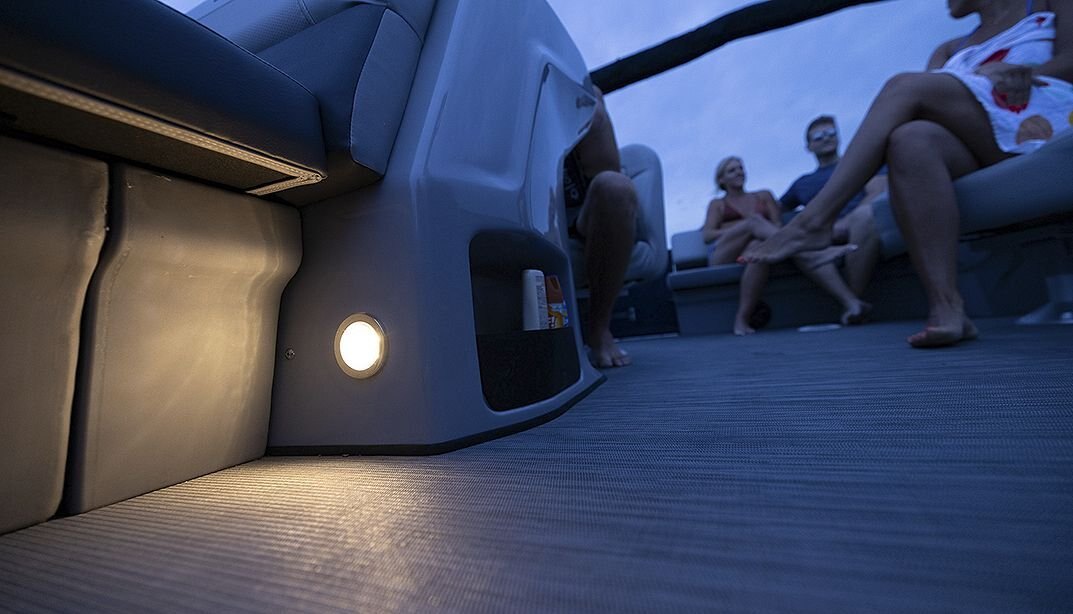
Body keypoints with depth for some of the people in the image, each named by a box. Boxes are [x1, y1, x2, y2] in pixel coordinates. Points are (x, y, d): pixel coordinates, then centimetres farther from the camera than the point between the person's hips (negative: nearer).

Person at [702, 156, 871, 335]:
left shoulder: (764, 196, 30)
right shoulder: (717, 204, 23)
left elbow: (778, 226, 15)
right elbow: (707, 235, 4)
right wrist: (741, 227, -13)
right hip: (723, 256, -2)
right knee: (754, 222, -31)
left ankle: (851, 302, -47)